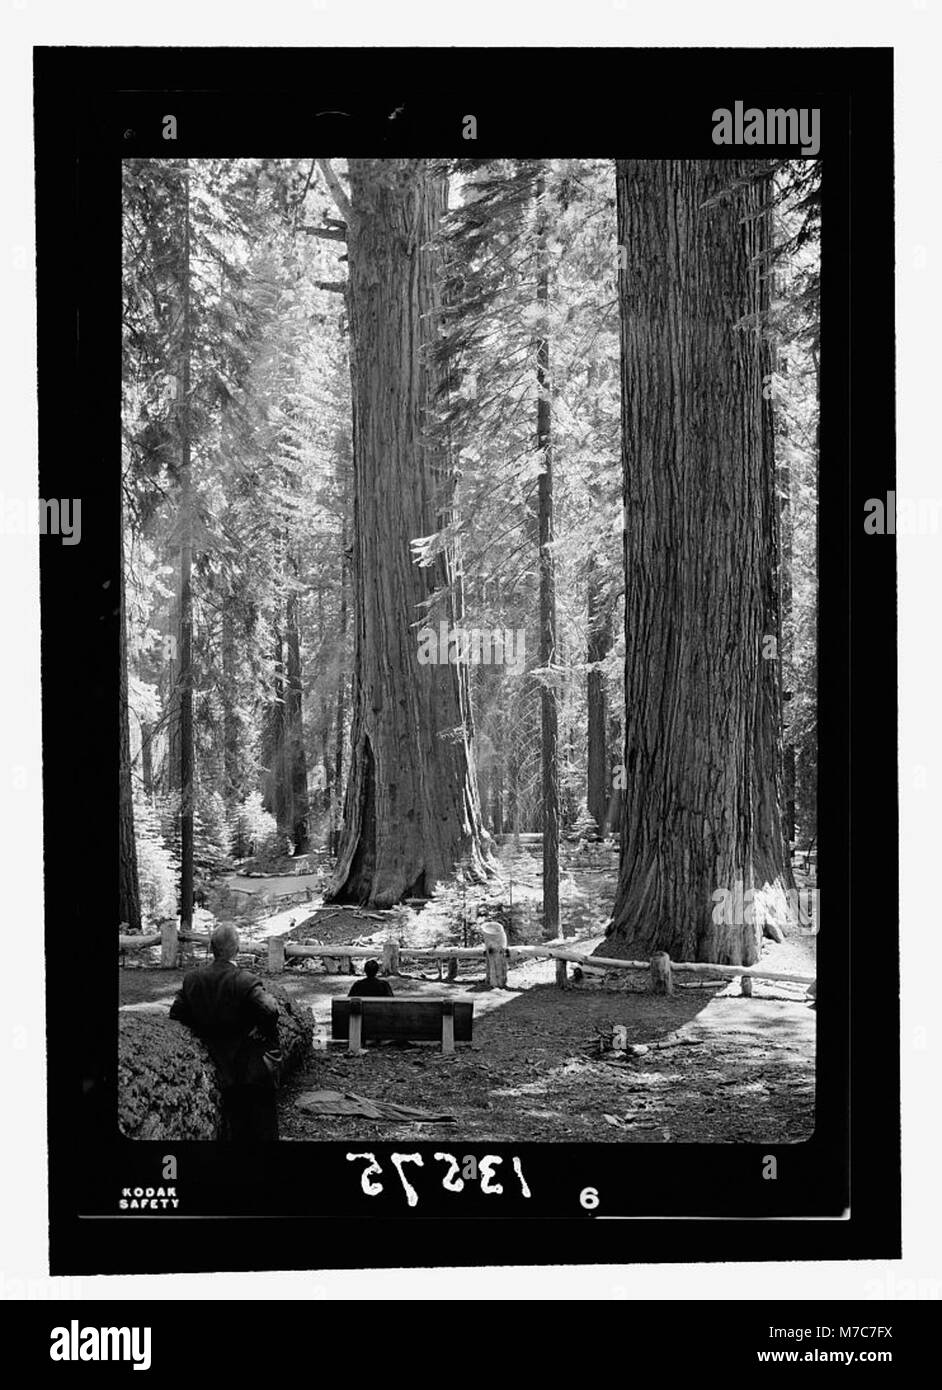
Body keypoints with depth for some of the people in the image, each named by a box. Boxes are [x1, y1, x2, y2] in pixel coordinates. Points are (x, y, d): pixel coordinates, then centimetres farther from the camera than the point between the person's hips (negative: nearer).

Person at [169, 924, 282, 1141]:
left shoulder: (192, 979, -5)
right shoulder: (246, 981, -22)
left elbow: (176, 1013, 3)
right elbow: (270, 1011, -33)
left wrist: (205, 1030, 10)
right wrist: (266, 1034, -14)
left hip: (223, 1068, 5)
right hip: (254, 1068, -5)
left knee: (233, 1120, 17)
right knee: (263, 1122, 8)